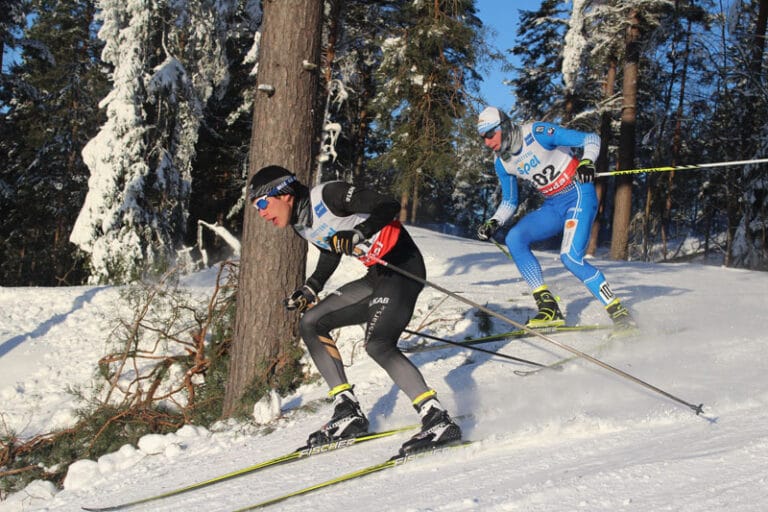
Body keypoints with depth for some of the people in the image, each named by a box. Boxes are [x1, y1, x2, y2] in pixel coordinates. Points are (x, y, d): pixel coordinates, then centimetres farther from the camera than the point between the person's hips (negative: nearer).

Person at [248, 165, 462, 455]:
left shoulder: (328, 195, -15)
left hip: (402, 265, -10)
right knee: (310, 323, 6)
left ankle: (438, 421, -25)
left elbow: (389, 206, -19)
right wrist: (309, 291, 18)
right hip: (378, 277, 10)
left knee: (378, 345, -26)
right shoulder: (302, 225, 10)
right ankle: (348, 413, 5)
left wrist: (356, 235, -30)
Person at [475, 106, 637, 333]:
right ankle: (548, 307, -12)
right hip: (553, 207, 7)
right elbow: (509, 202, 17)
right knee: (514, 239, -14)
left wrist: (587, 162, -34)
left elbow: (591, 139, -15)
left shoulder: (536, 133, -17)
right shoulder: (501, 162, 4)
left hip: (579, 196, -7)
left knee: (571, 257, -23)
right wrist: (493, 224, 1)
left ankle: (620, 314, -13)